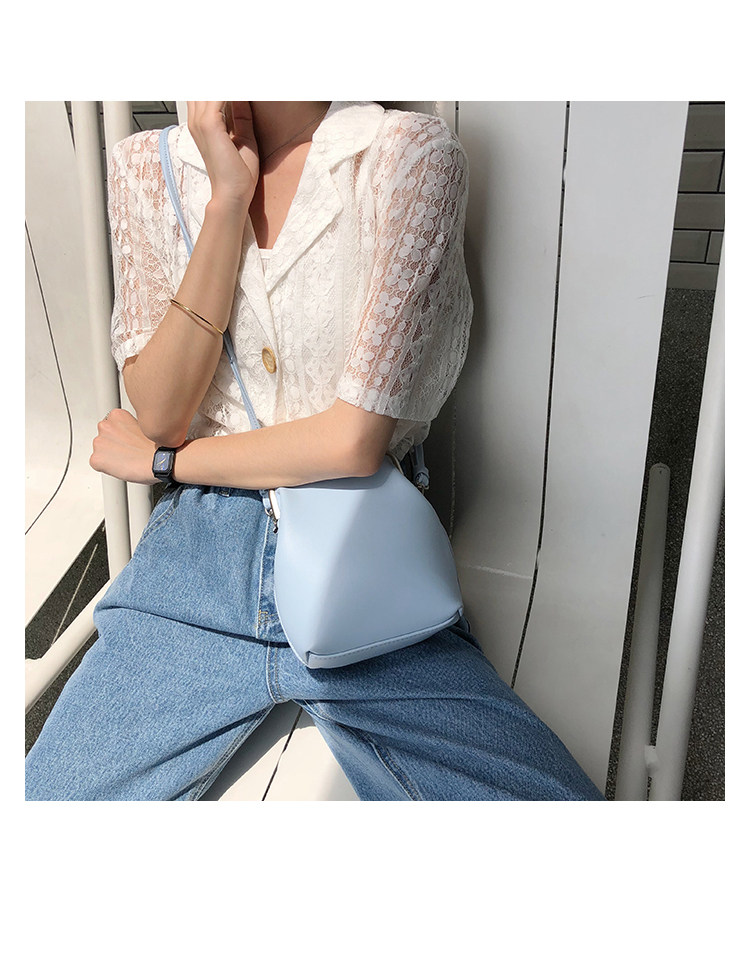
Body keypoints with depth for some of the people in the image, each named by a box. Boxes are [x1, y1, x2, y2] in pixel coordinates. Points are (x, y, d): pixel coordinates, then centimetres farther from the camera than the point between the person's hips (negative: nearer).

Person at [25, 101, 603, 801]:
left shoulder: (410, 153, -6)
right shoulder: (145, 165, 6)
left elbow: (355, 439, -12)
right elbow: (160, 413, -4)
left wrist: (155, 458, 1)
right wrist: (228, 196, -9)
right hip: (200, 554, 3)